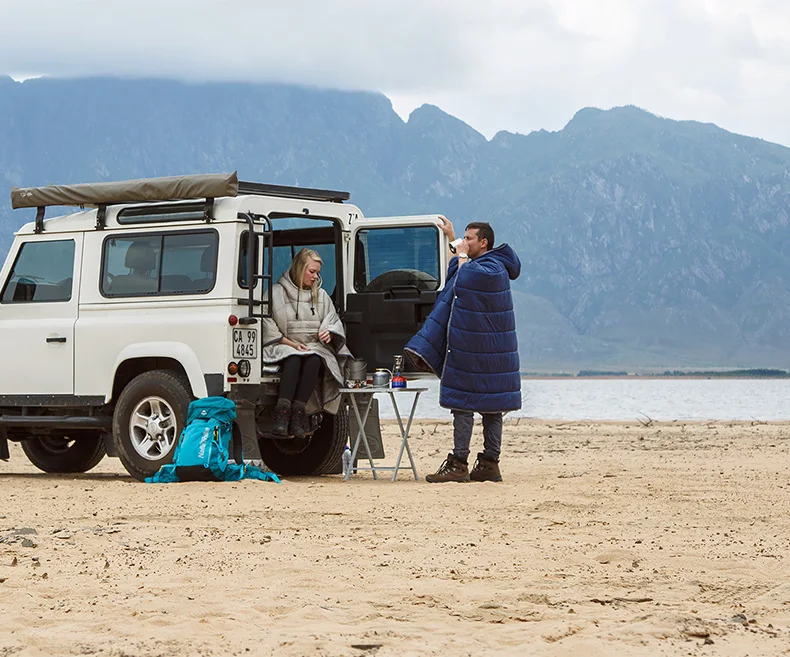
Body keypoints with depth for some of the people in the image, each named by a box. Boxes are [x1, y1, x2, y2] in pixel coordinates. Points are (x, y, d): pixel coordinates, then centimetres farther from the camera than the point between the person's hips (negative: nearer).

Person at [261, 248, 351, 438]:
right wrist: (291, 343, -11)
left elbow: (334, 322, 20)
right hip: (284, 347, -3)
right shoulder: (277, 292, 6)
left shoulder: (321, 295, 20)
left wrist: (329, 333, -6)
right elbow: (267, 326, -1)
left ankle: (298, 413, -40)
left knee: (313, 360, -35)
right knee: (293, 359, -39)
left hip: (314, 347, 3)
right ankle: (282, 414, -46)